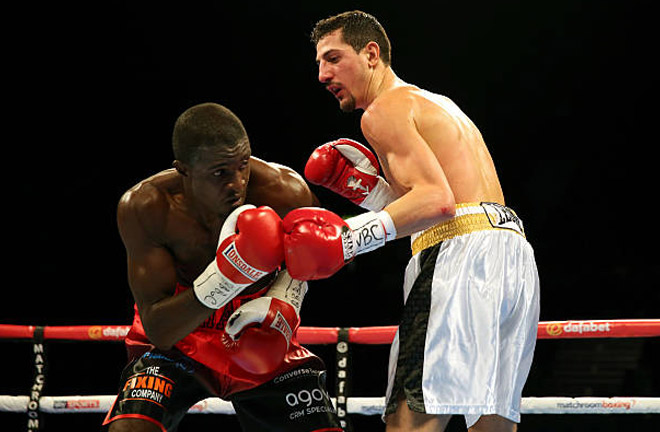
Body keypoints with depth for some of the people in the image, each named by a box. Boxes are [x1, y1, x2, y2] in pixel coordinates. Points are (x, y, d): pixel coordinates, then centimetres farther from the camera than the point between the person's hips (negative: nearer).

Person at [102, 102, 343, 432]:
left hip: (262, 345, 2)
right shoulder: (143, 209, -26)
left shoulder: (285, 192, -23)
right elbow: (157, 330, -27)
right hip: (175, 343, -2)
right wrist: (224, 275, -43)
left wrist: (283, 304, -16)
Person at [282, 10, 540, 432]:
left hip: (463, 253, -10)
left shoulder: (384, 109, 1)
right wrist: (369, 189, 18)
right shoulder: (436, 105, 30)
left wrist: (350, 238, -20)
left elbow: (437, 199, -14)